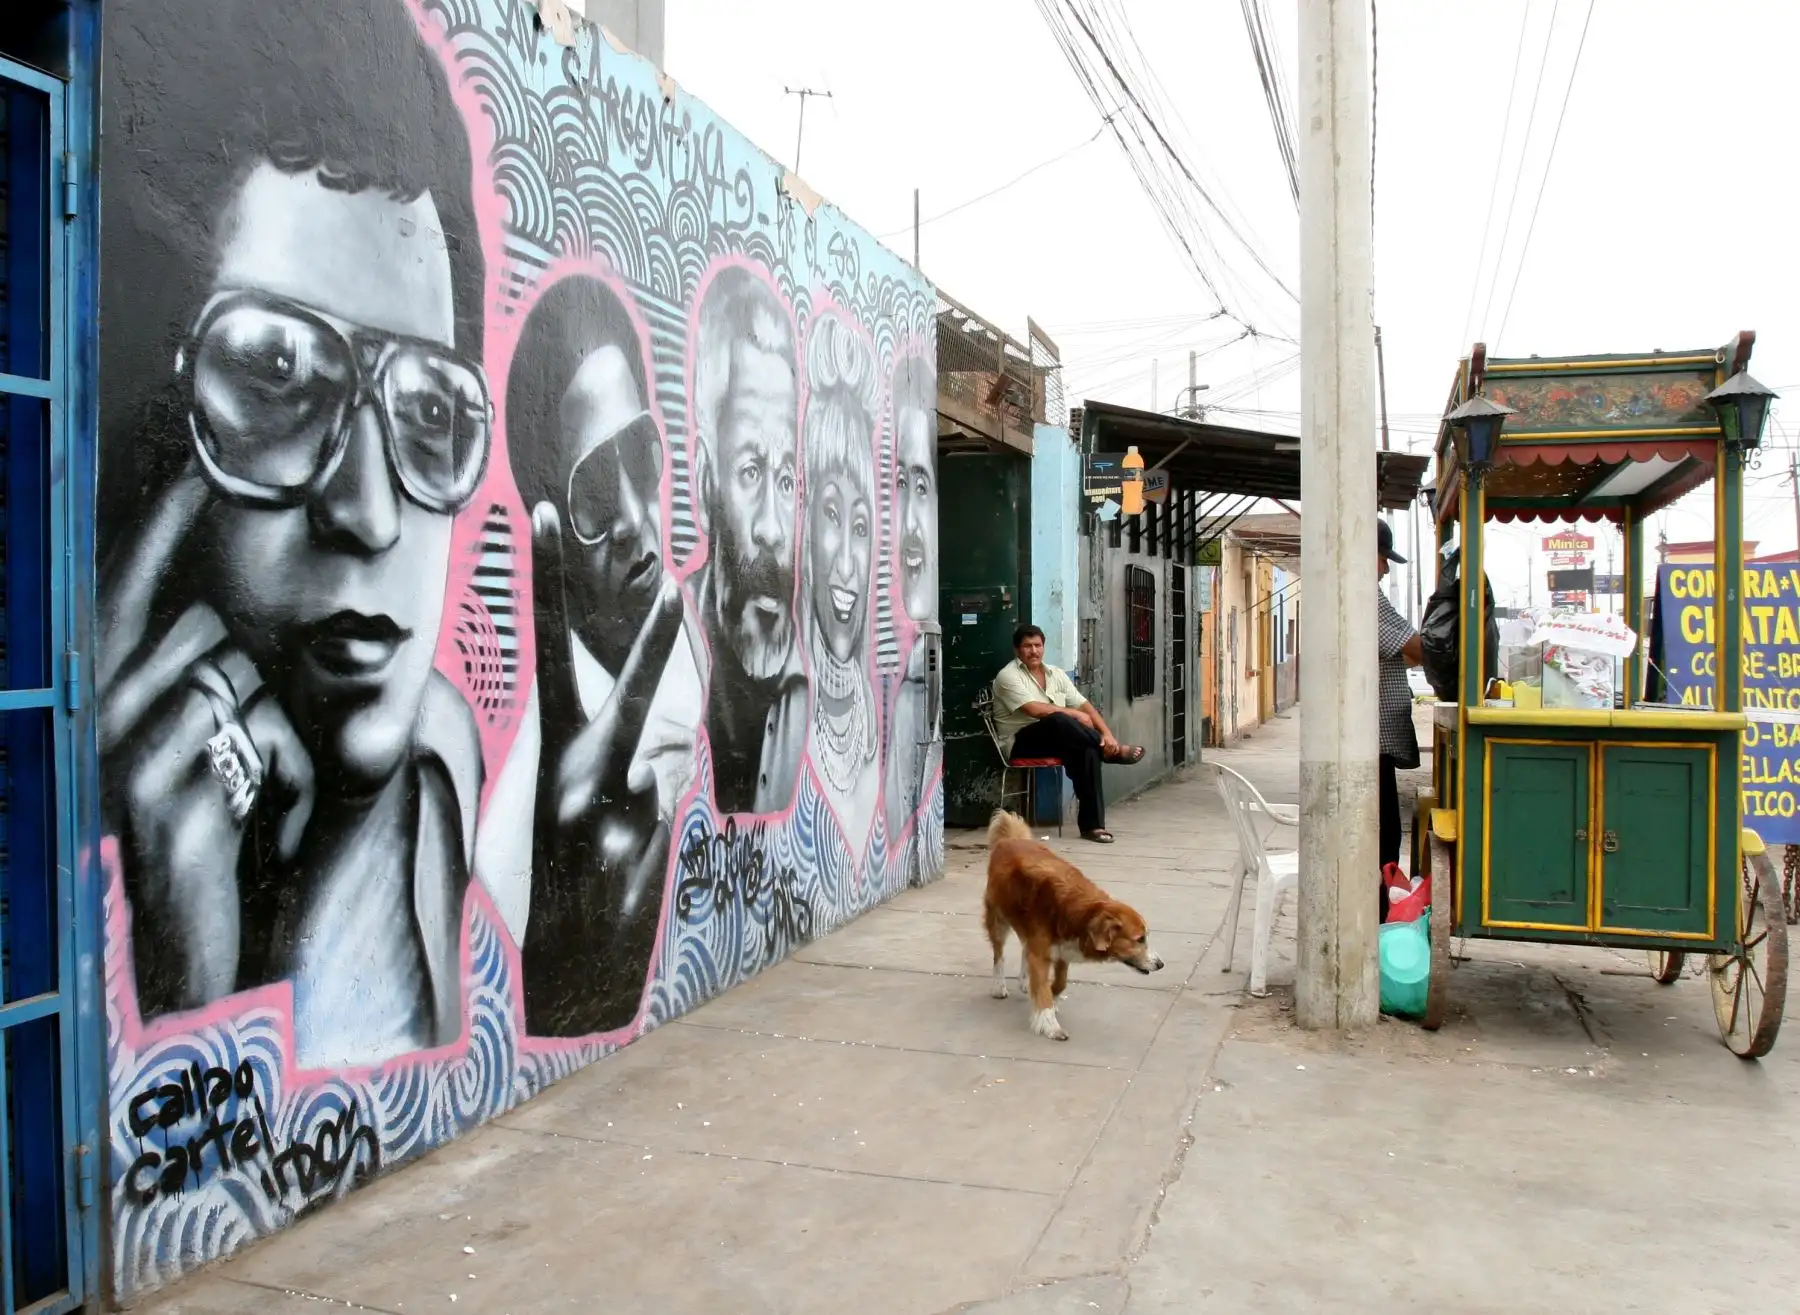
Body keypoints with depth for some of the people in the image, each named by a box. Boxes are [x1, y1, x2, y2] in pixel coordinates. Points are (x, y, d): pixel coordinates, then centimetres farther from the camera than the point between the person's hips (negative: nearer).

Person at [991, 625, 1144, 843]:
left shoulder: (1056, 674, 13)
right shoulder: (1008, 676, -7)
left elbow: (1084, 705, 8)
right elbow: (1034, 710, -20)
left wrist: (1107, 733, -8)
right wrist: (1075, 714, -13)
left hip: (1058, 740, 6)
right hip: (1022, 743, -6)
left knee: (1087, 751, -28)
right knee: (1058, 721, -36)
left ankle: (1092, 824, -28)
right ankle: (1112, 751, -19)